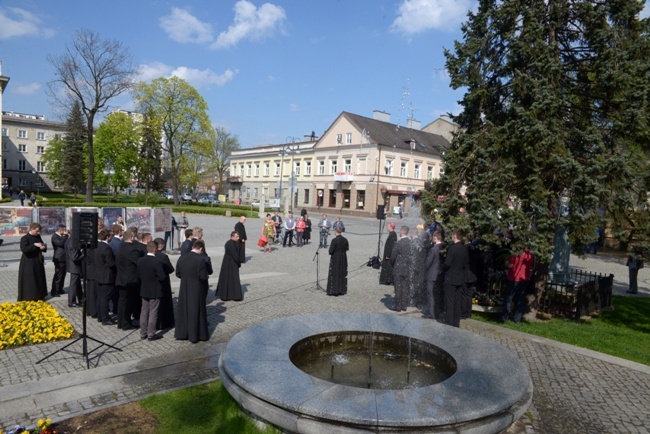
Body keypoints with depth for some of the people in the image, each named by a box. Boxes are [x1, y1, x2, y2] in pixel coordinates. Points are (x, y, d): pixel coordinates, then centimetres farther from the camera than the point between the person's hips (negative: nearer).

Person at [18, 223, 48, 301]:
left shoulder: (38, 237, 8)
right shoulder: (25, 238, -12)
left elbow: (43, 245, 16)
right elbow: (24, 249, -24)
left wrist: (43, 247, -6)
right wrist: (34, 245, -26)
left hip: (38, 262, 7)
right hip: (28, 264, -7)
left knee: (39, 280, 12)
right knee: (29, 281, -2)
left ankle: (39, 296, 23)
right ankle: (29, 298, 5)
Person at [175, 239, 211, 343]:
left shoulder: (181, 259, -4)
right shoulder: (201, 260, -21)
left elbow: (178, 273, 4)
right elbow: (203, 276, -19)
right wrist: (207, 276, 2)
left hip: (184, 290, 5)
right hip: (197, 290, -5)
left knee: (184, 310, 17)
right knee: (196, 312, 8)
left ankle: (182, 333, 27)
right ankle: (195, 335, 17)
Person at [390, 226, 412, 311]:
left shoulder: (398, 243, -18)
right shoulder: (411, 242, -3)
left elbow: (393, 256, -13)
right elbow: (413, 255, 3)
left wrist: (392, 265, 5)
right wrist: (409, 264, 15)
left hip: (398, 269, -5)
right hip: (408, 269, 5)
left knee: (398, 288, 3)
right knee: (405, 287, 13)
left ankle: (398, 306, 8)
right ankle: (404, 305, 20)